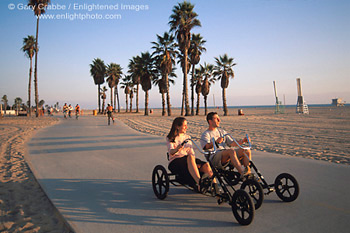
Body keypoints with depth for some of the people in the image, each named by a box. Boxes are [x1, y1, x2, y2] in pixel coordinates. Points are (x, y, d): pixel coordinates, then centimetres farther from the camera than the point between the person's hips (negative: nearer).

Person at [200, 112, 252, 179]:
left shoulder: (222, 131, 28)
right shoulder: (206, 134, 7)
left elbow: (232, 143, 22)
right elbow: (207, 146, -12)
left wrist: (242, 141, 5)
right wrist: (216, 142, -32)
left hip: (229, 154, 6)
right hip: (215, 157, -6)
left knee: (247, 151, -14)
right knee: (231, 151, -35)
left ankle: (248, 172, -19)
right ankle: (242, 172, -42)